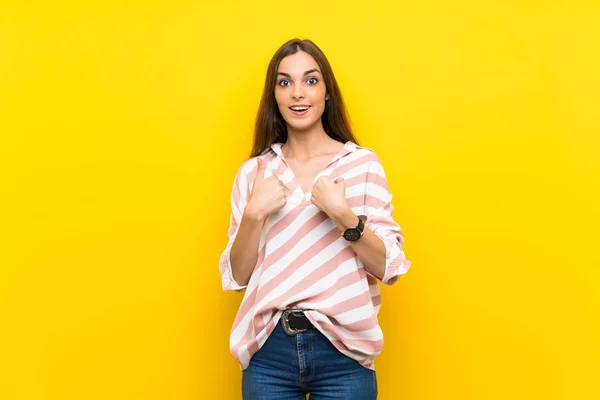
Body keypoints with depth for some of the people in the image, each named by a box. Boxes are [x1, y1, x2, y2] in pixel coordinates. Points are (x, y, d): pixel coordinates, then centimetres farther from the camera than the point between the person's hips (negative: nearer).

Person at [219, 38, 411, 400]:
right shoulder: (254, 171, 4)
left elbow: (389, 267, -5)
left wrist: (343, 214, -19)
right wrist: (254, 214, -13)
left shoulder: (363, 163, -2)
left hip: (342, 352, -1)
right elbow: (237, 276, 2)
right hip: (269, 352, 2)